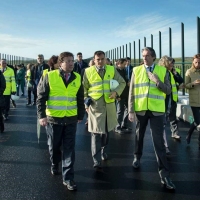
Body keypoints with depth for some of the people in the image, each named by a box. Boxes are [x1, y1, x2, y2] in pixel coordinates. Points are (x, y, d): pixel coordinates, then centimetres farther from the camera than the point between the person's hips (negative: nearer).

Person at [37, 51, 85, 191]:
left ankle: (68, 177, 10)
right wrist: (42, 115, -12)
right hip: (53, 118, -1)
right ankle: (55, 164, 43)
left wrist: (81, 115, 12)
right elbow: (41, 97, -6)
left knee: (69, 149, 2)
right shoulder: (50, 76, -8)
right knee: (54, 146, 14)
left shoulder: (77, 78, 1)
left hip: (71, 119, 2)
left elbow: (80, 99, 9)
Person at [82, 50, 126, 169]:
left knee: (106, 131, 16)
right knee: (96, 132, -5)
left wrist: (116, 92, -9)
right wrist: (86, 102, -1)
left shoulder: (112, 70, 3)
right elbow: (84, 88, 8)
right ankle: (96, 160, -3)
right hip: (94, 106, -3)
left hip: (109, 105, 3)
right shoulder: (88, 71, 0)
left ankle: (103, 151, 38)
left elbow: (122, 83, 9)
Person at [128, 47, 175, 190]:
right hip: (140, 109, 1)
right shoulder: (136, 70, 1)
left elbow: (168, 91, -1)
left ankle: (164, 173, 1)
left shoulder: (162, 70, 1)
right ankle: (137, 157, 43)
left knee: (159, 141, -3)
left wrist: (157, 81, -17)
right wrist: (131, 110, -5)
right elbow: (132, 92, 0)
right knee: (139, 135, 19)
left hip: (157, 110, -1)